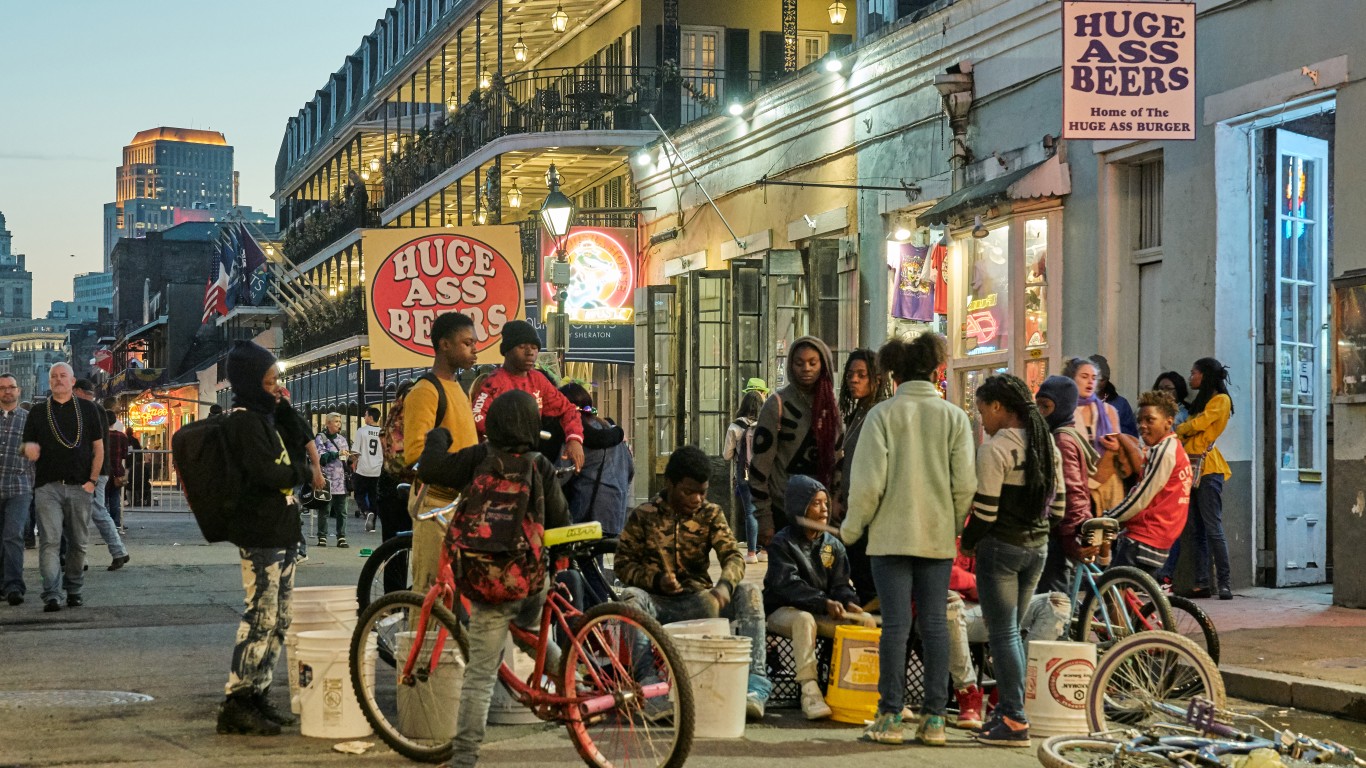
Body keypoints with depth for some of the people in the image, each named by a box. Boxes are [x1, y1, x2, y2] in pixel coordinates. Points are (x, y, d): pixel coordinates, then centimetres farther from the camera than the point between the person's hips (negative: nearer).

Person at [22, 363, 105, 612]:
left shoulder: (88, 409, 9)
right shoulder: (38, 412, 11)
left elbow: (98, 448, 8)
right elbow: (28, 446, 11)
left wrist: (92, 480, -2)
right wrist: (29, 449, -15)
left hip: (79, 487, 1)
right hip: (47, 486, -1)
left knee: (78, 542, 6)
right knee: (50, 541, -11)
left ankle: (74, 589, 19)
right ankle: (51, 595, -16)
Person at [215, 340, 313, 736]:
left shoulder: (267, 415, 16)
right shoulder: (243, 421, -14)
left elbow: (302, 442, 14)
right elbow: (266, 473, -22)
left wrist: (285, 407, 4)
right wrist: (301, 473, -3)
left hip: (281, 532, 10)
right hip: (259, 533, -10)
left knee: (278, 619, 12)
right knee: (261, 617, -10)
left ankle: (258, 696, 19)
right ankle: (235, 706, -7)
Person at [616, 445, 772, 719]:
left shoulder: (711, 515, 7)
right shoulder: (644, 516, 2)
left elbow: (734, 556, -7)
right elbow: (624, 565, 3)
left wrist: (724, 585, -30)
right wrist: (656, 579, -17)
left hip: (697, 601, 2)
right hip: (658, 602, -2)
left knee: (748, 593, -24)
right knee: (630, 597, -35)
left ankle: (755, 686, -31)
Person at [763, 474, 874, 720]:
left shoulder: (833, 545, 12)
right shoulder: (783, 543, -7)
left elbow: (840, 583, 8)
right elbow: (788, 585, -20)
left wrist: (848, 603, -17)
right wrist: (825, 603, -32)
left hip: (822, 614, 5)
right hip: (783, 611, -5)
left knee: (866, 620, -16)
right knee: (804, 619, -39)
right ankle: (809, 691, -45)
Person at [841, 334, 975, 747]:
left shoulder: (883, 414, -5)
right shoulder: (954, 417, 2)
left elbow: (868, 482, -9)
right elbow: (965, 484, -2)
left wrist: (852, 527, 3)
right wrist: (955, 526, 13)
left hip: (892, 534, -2)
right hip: (938, 536, 2)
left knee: (895, 624, 0)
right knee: (935, 623, 7)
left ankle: (890, 717, 2)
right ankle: (934, 718, 8)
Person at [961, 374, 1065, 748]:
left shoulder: (994, 448, -14)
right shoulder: (1047, 445, 9)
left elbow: (986, 509, -16)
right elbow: (1058, 506, 11)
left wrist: (968, 542, -1)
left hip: (1000, 547, -7)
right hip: (1038, 546, 8)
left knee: (1002, 633, -3)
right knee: (1013, 631, 16)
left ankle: (1014, 721, -4)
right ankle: (1009, 711, 18)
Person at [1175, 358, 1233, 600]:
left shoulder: (1221, 399, -2)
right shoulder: (1200, 400, 25)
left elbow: (1199, 423, -12)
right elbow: (1188, 430, 16)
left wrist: (1176, 431, 4)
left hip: (1208, 468, -9)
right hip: (1193, 468, 9)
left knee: (1212, 528, -11)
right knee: (1198, 529, 5)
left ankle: (1224, 584, -10)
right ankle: (1201, 583, 4)